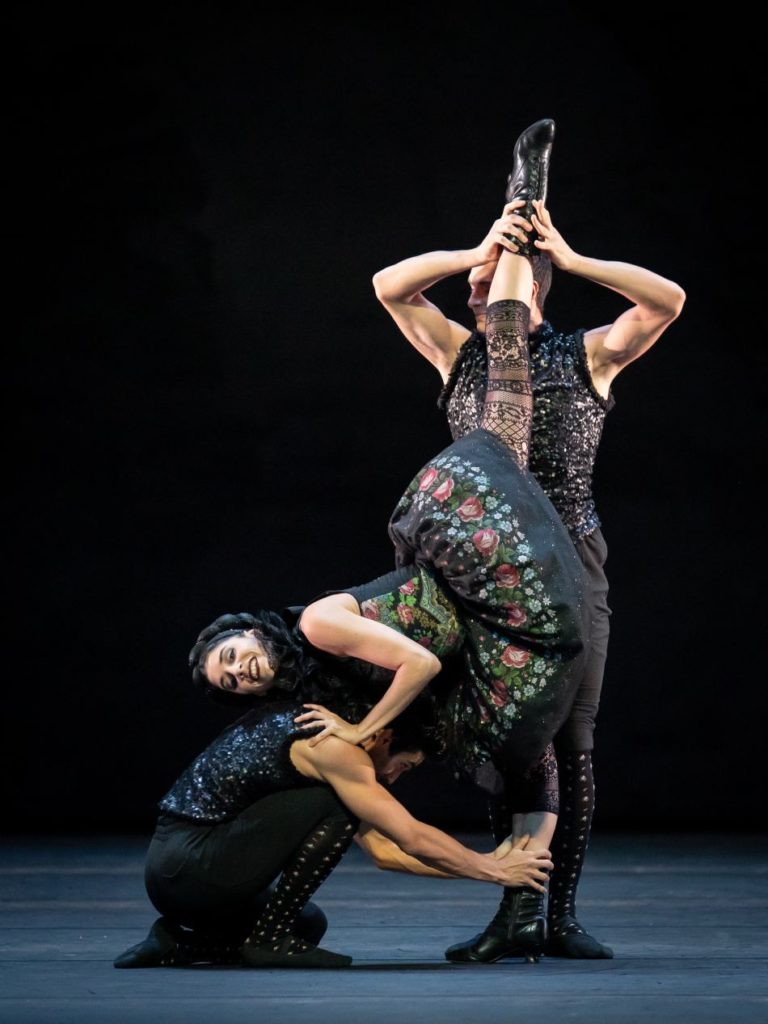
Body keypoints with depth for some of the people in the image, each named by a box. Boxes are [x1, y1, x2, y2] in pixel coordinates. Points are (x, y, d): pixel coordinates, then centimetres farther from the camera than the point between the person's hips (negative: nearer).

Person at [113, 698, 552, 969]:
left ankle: (180, 940, 13)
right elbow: (414, 839, -14)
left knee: (309, 924, 27)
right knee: (338, 808, -14)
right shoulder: (331, 745, -14)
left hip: (169, 870, 10)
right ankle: (268, 937, -9)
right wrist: (496, 870, -3)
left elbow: (383, 847, 20)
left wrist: (481, 861, 17)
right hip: (188, 864, -10)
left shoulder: (325, 727, 16)